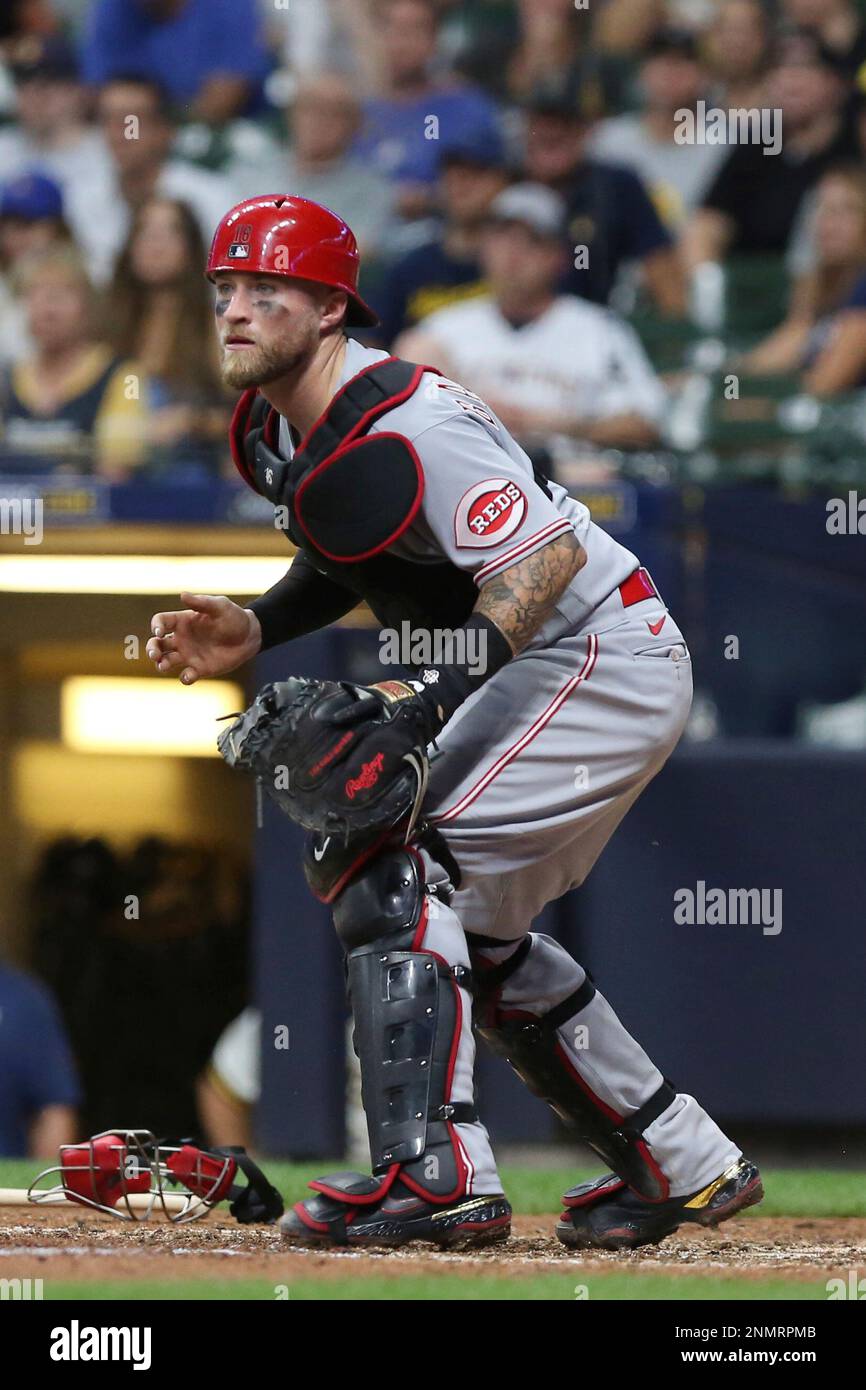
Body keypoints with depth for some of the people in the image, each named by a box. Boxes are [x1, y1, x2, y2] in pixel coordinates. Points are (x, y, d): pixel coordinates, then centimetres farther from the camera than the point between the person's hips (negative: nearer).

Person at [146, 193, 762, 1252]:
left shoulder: (407, 426, -26)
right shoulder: (274, 431, 4)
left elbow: (548, 559, -33)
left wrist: (424, 706, -39)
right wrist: (252, 631, 1)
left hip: (607, 657, -11)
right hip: (538, 674, 11)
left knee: (388, 854, -21)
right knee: (475, 926, 17)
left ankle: (434, 1174, -27)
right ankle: (684, 1165, 26)